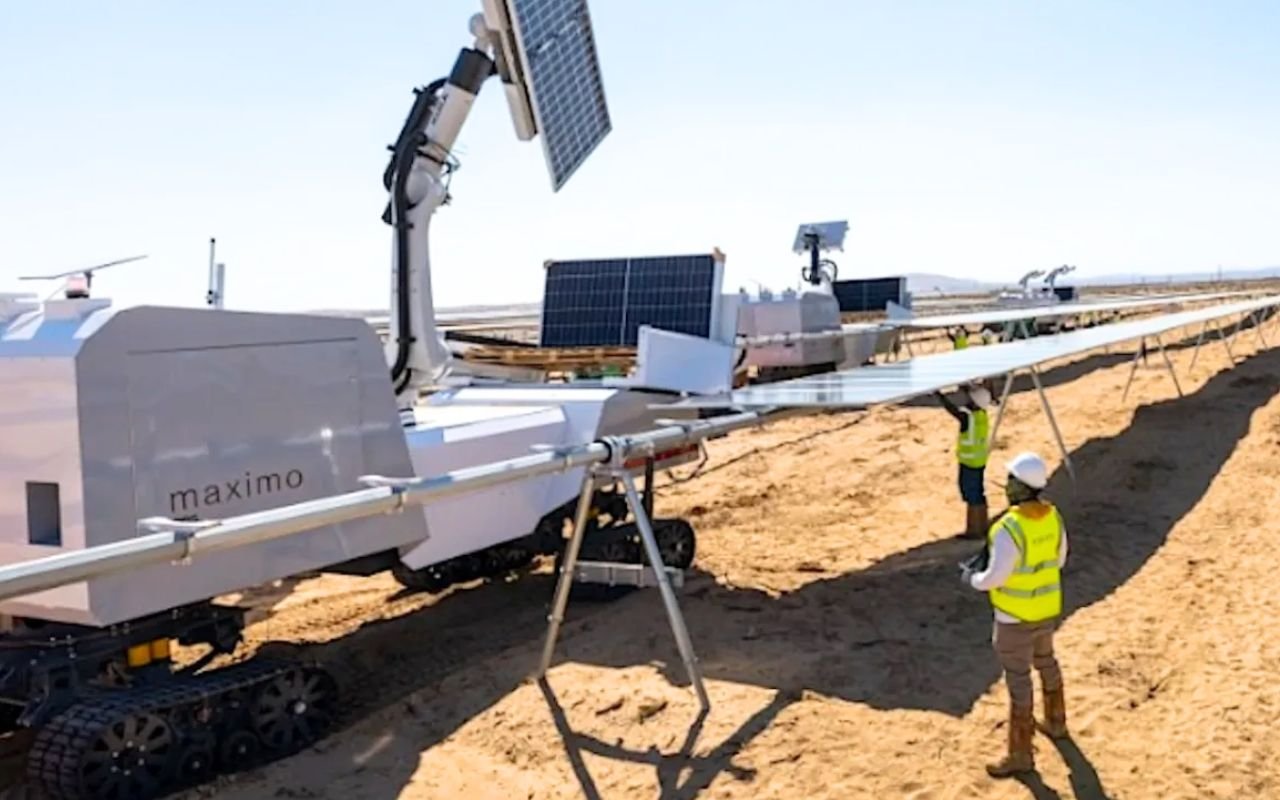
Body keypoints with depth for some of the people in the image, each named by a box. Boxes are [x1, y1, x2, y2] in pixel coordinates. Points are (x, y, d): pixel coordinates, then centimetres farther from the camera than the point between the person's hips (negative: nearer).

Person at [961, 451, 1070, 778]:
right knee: (1044, 661, 29)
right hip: (1047, 607, 8)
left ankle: (1020, 754, 15)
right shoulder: (1053, 516, -6)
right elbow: (1057, 560, 8)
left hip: (1016, 616, -8)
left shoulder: (1009, 529, -31)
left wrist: (972, 578, -4)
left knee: (1018, 680, 4)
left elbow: (995, 577, -24)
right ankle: (1055, 722, 50)